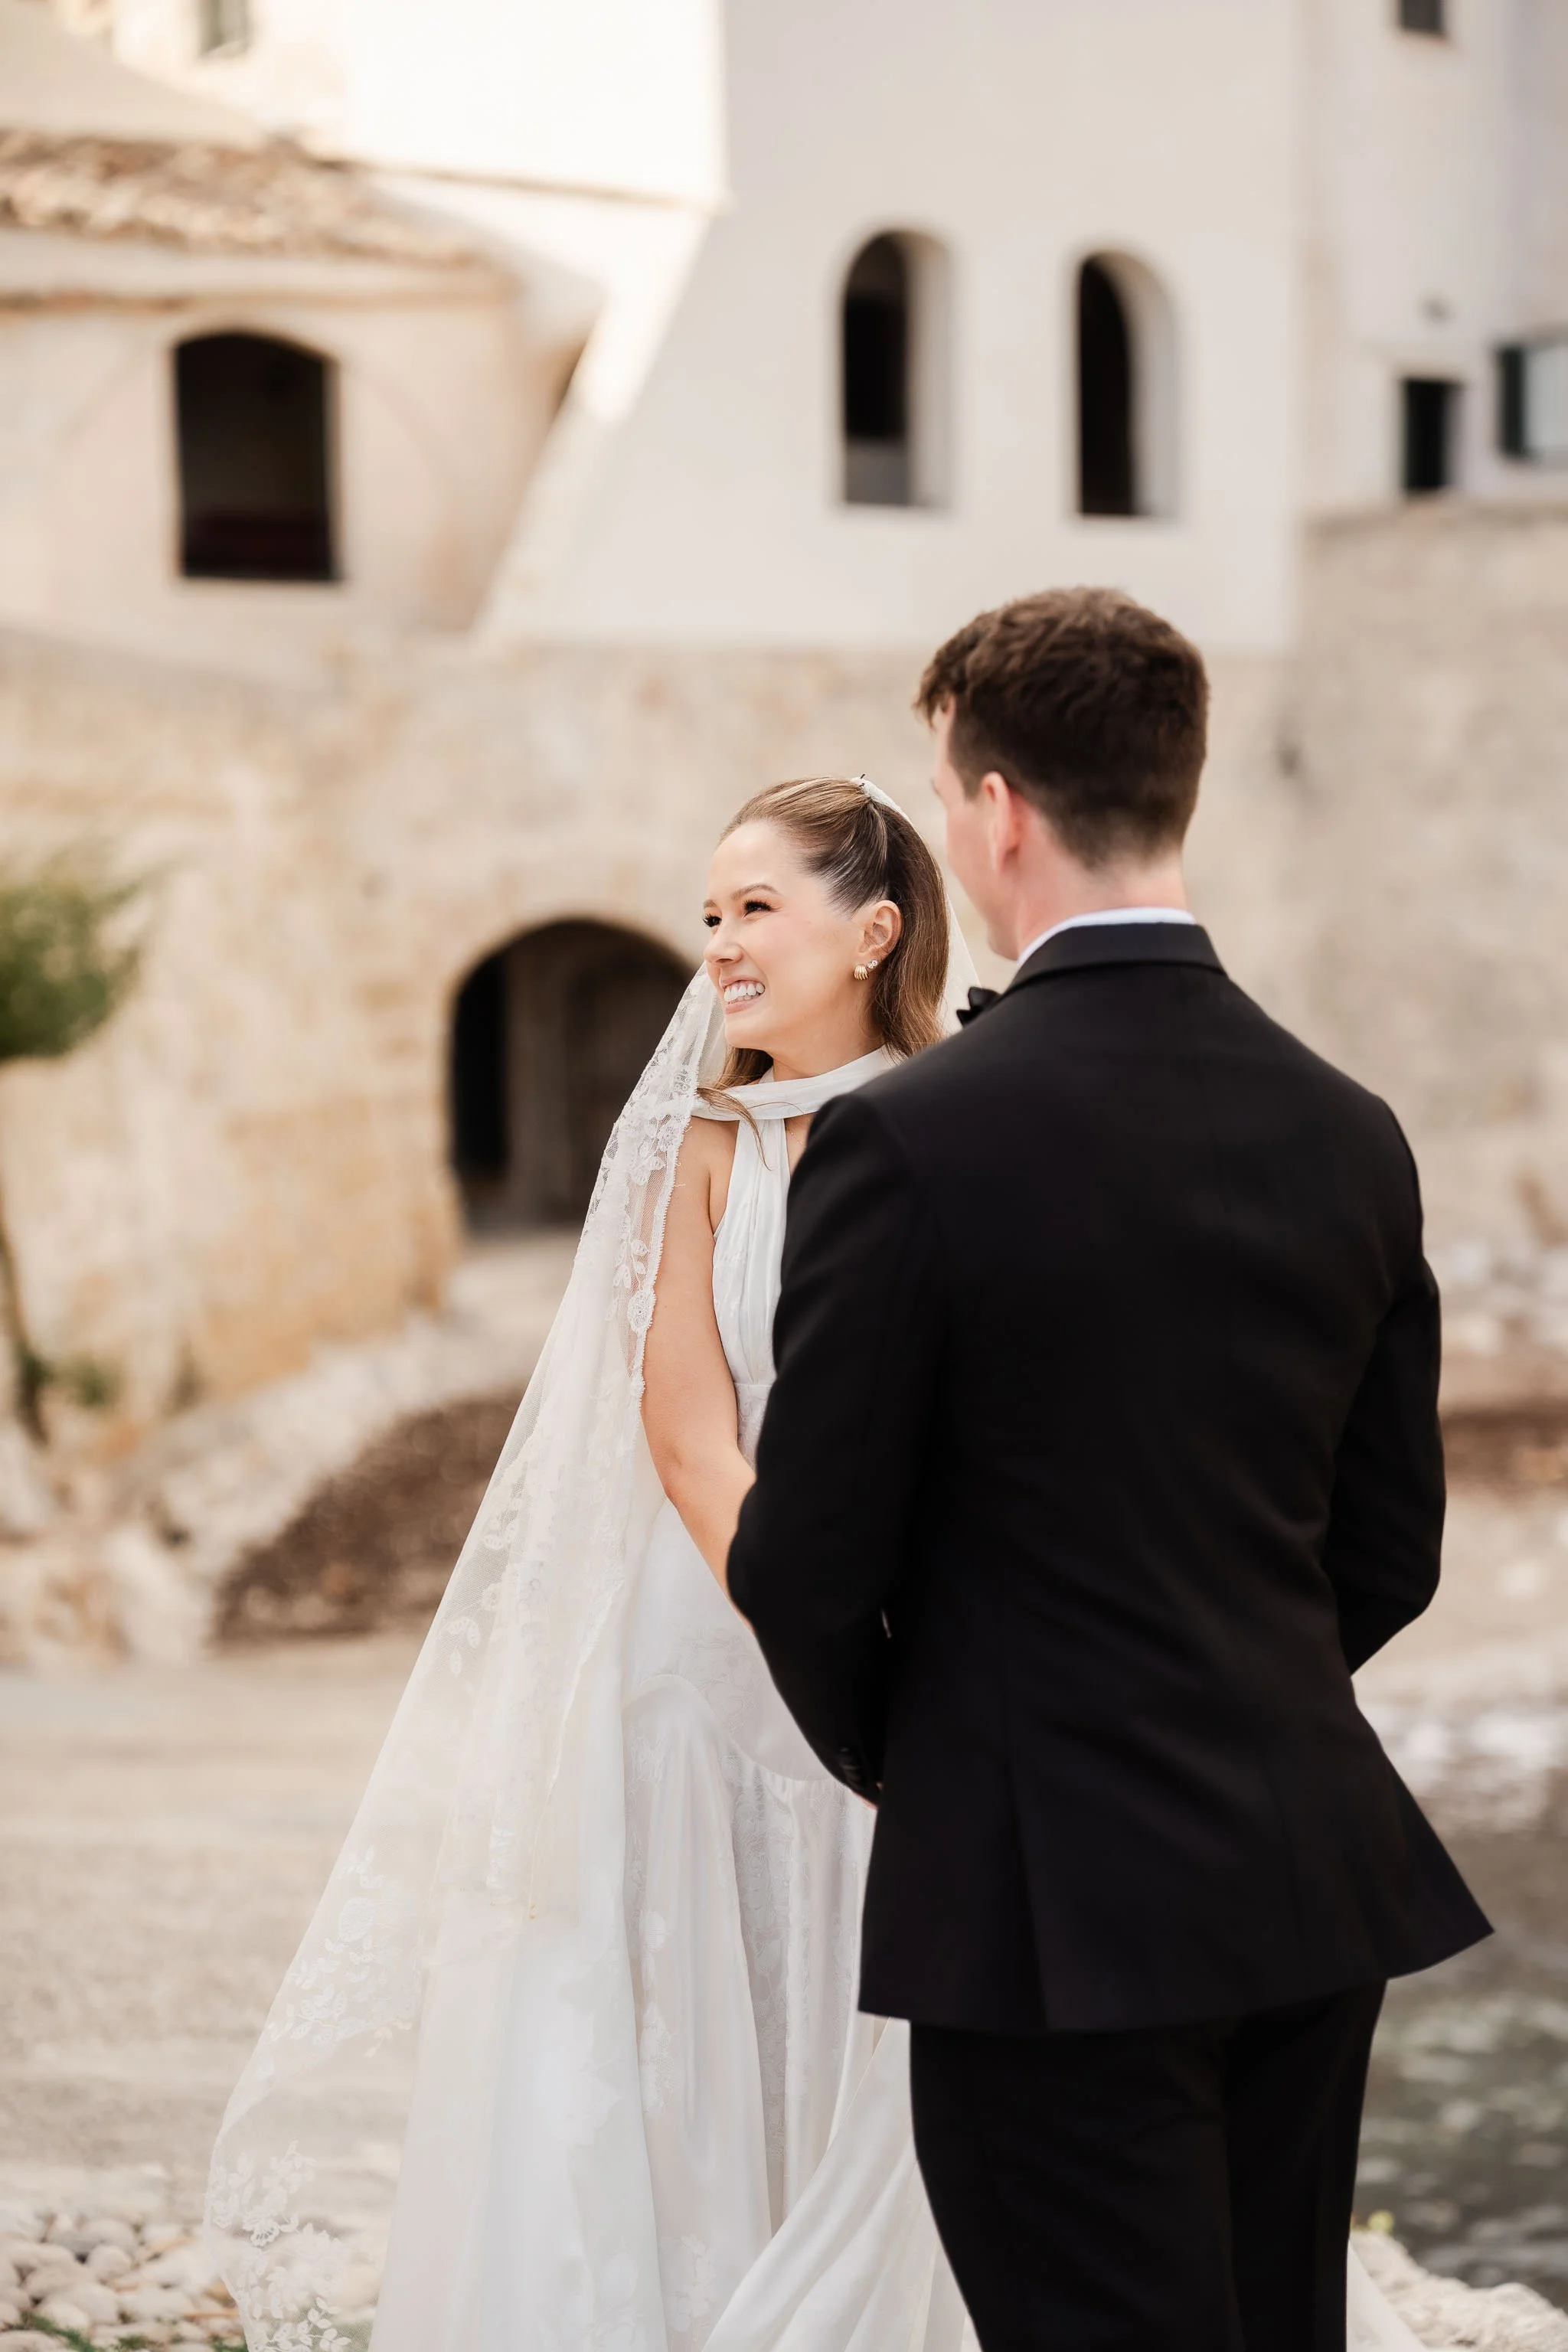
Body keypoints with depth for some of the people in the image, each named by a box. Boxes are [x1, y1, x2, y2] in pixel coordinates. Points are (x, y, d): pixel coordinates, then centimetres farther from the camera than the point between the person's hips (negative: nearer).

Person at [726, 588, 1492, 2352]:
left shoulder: (904, 1140, -15)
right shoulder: (1349, 1134, 2)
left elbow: (805, 1557, -9)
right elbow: (1389, 1549, 9)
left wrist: (889, 1752, 10)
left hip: (1057, 1915, -6)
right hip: (1313, 1884, 6)